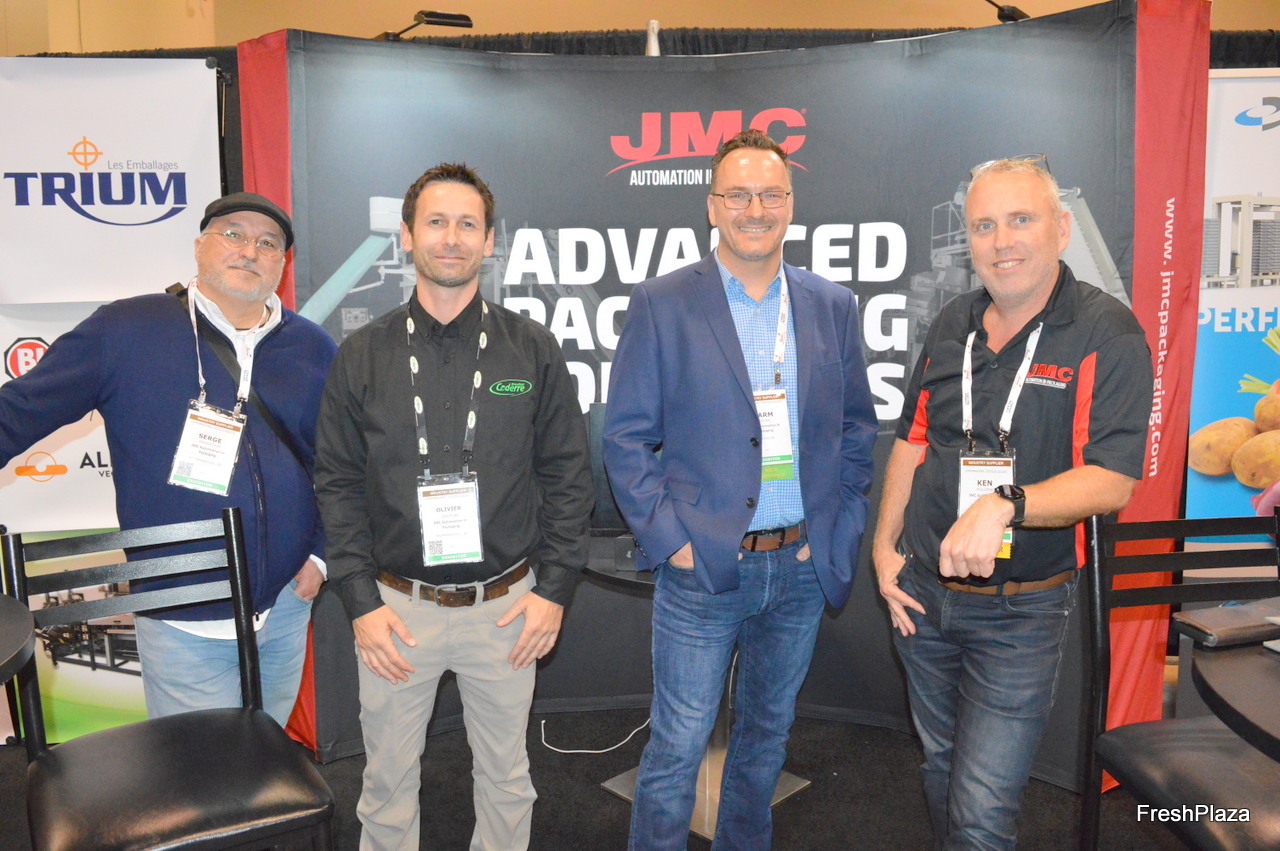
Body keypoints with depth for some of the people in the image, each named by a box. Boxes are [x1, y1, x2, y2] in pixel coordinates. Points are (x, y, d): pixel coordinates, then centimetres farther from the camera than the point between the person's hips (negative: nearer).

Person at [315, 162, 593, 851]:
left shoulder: (532, 349, -2)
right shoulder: (361, 355, 0)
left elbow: (567, 475, 0)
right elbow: (338, 485, 1)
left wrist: (555, 588, -4)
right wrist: (361, 602, -5)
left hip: (506, 606, 0)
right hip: (396, 607, 0)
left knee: (505, 775, 17)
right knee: (388, 778, 15)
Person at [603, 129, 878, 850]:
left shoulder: (834, 306, 5)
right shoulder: (661, 305, -6)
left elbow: (858, 427, 11)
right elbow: (626, 438, -5)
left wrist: (838, 528, 1)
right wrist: (670, 538, -12)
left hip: (803, 567, 4)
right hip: (701, 569, -4)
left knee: (769, 734, 21)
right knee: (677, 749, 5)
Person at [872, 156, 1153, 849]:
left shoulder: (1107, 333, -12)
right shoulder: (953, 325, 5)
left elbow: (1112, 480, -20)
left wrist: (1005, 503, -34)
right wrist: (885, 545, 7)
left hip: (1020, 609, -5)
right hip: (921, 590, 5)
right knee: (940, 770, 22)